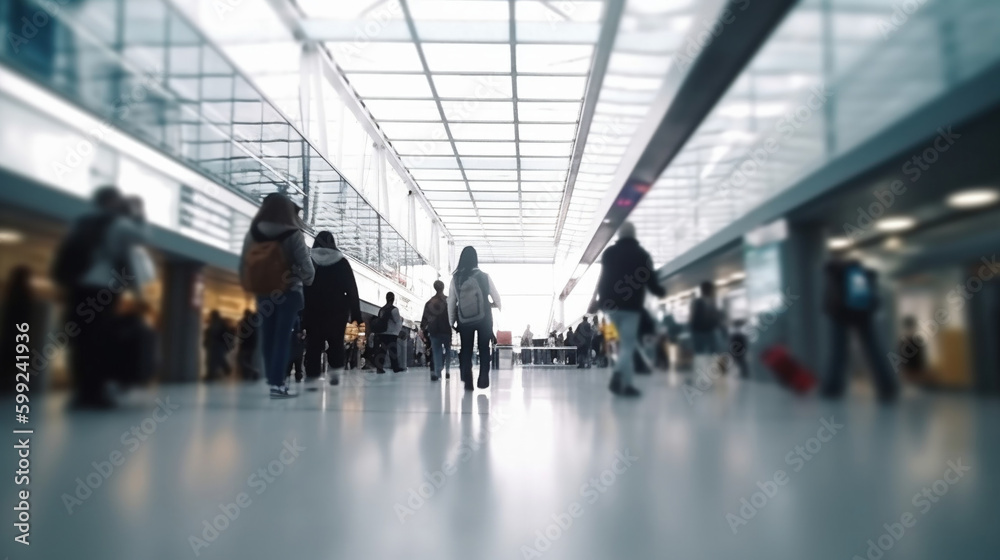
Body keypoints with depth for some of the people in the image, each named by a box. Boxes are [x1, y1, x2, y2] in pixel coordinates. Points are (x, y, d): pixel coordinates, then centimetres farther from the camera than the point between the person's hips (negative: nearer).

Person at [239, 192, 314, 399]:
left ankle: (272, 380, 18)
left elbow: (243, 266, 3)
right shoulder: (293, 234, -11)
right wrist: (307, 280, 7)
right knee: (283, 337, -3)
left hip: (263, 294, 4)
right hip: (288, 293, -4)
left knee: (268, 337, 11)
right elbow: (305, 265, -13)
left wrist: (253, 288, 15)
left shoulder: (251, 234, 2)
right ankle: (277, 384, -6)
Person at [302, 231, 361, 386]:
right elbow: (352, 289, 2)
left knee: (313, 343, 4)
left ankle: (311, 375, 1)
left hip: (313, 310, 0)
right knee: (336, 341, 10)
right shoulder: (342, 262, 4)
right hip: (337, 310, 0)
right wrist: (356, 313, 4)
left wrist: (301, 312, 2)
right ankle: (336, 369, -4)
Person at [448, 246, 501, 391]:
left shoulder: (456, 278, -4)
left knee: (466, 349, 10)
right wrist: (496, 305, 22)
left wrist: (451, 321, 8)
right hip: (483, 318, -1)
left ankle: (467, 381, 5)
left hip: (464, 320, 1)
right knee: (484, 349, 12)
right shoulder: (484, 276, -8)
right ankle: (483, 379, 8)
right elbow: (496, 297, -1)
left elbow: (451, 301, -2)